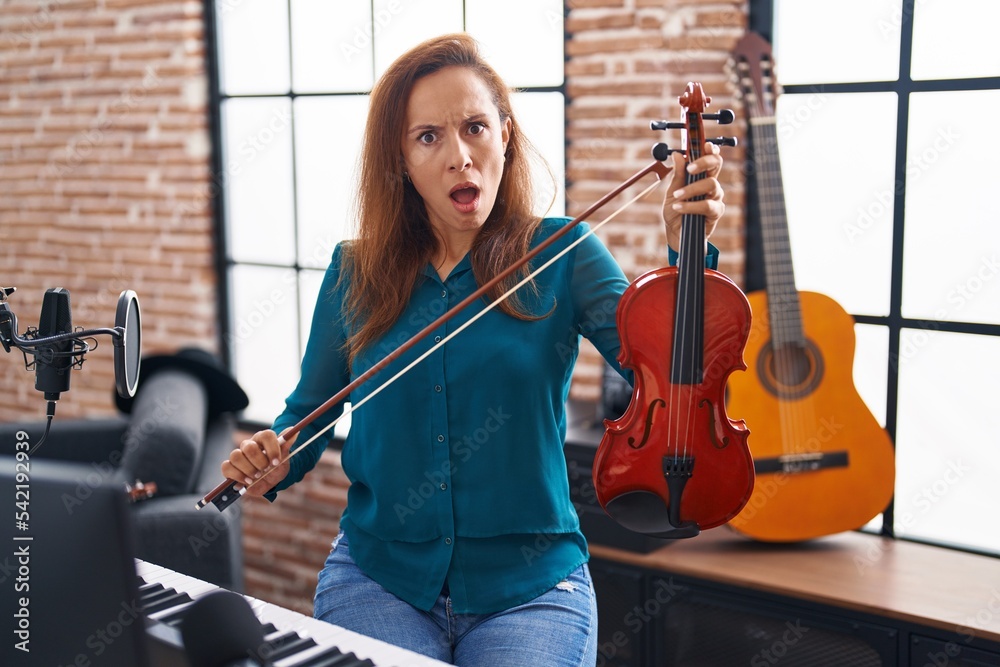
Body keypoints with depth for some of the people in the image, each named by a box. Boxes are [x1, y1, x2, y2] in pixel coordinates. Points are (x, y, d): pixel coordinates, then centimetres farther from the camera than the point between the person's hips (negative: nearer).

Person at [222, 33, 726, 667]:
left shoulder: (564, 259, -3)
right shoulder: (355, 274, 3)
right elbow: (307, 414, 14)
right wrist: (274, 466, -6)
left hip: (530, 585, -1)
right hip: (378, 578, 1)